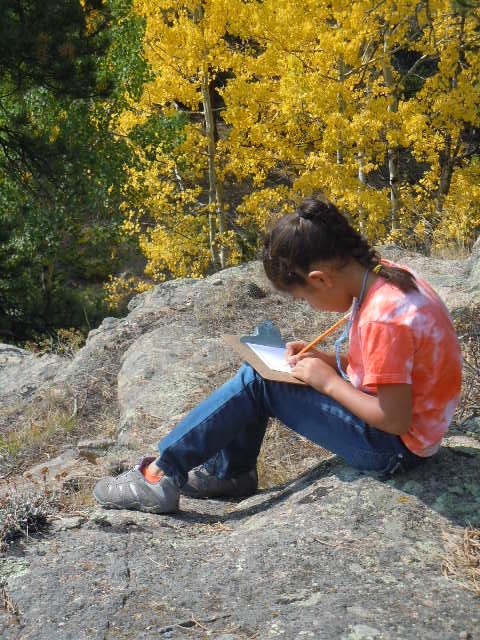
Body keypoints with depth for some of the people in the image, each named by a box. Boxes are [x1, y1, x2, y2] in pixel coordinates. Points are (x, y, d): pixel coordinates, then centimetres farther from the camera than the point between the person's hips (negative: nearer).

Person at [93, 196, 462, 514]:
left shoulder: (384, 317, -29)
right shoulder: (388, 276, -1)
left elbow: (394, 419, -26)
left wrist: (327, 381, -17)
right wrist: (324, 359, 1)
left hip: (394, 449, -9)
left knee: (256, 384, -12)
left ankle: (162, 476, -3)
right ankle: (231, 471, 17)